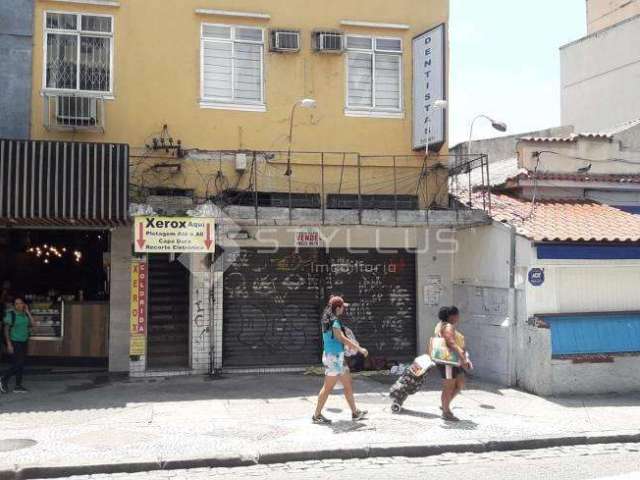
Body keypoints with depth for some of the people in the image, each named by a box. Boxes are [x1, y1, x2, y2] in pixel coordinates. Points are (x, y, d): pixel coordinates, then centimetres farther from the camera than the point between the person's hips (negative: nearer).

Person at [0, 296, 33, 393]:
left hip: (24, 342, 6)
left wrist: (27, 312, -3)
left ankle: (18, 386, 11)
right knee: (17, 364, -11)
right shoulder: (10, 314, -9)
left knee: (21, 365, 6)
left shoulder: (25, 314, 7)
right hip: (14, 342, -6)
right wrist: (9, 344, -18)